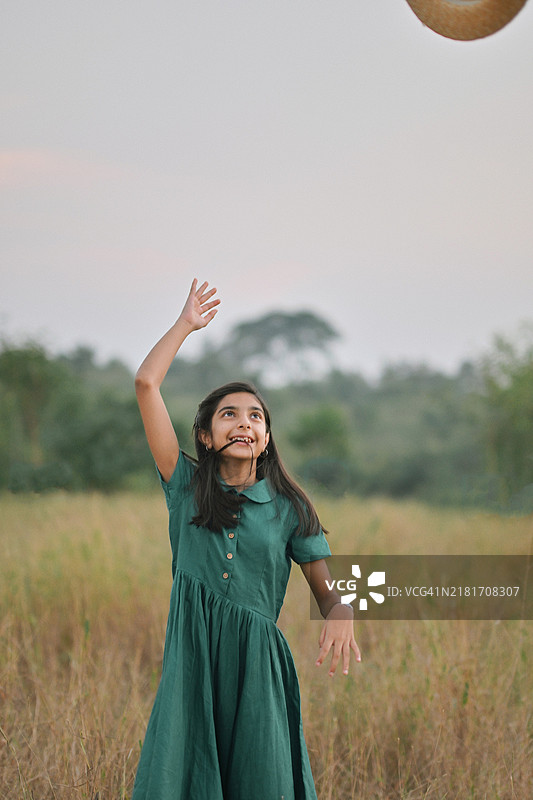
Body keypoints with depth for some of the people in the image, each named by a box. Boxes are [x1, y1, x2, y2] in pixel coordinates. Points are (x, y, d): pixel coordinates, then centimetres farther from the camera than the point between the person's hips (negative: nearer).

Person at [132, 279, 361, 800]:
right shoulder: (187, 486, 6)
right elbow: (146, 384, 1)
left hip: (257, 664, 0)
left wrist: (341, 616, -18)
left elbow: (327, 590, 6)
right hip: (192, 661, 0)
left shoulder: (289, 508, 8)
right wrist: (187, 324, 11)